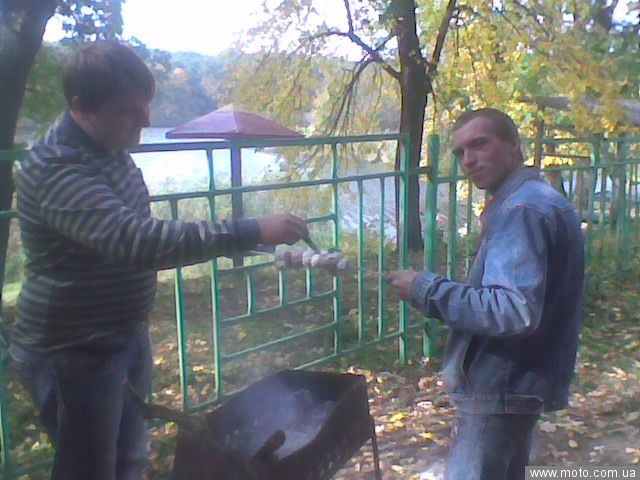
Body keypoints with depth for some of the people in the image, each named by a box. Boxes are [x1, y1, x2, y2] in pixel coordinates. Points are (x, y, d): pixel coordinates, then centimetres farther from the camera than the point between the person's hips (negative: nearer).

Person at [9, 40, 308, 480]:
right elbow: (137, 240, -41)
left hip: (126, 337, 9)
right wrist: (252, 232, -42)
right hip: (74, 354, -9)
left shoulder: (110, 148, 4)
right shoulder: (56, 170, -27)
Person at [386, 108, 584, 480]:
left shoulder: (522, 209, -19)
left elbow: (515, 310, -29)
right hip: (516, 383, 11)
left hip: (499, 390, -11)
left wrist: (428, 289, -21)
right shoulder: (542, 201, 14)